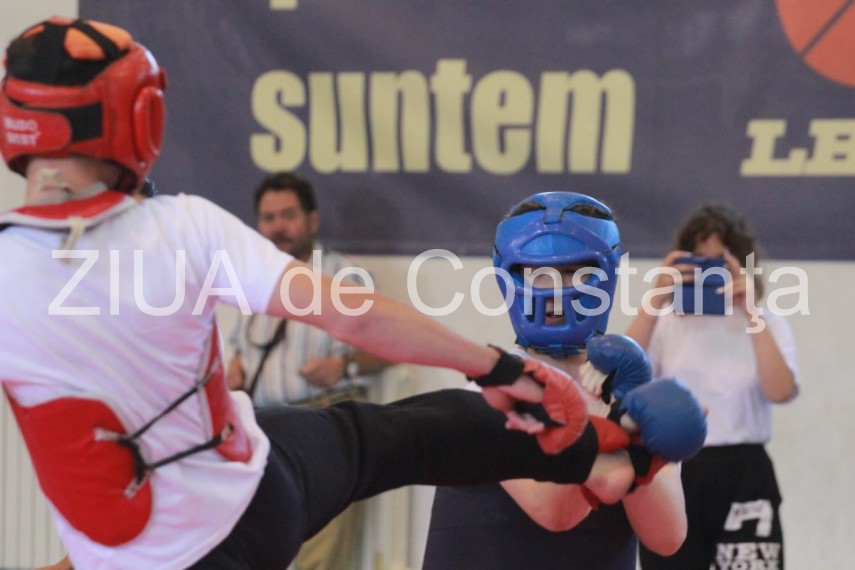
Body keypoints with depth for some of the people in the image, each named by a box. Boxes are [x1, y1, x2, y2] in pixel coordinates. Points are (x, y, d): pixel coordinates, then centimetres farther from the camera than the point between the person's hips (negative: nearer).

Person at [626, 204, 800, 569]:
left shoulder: (767, 324, 6)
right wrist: (655, 302, -15)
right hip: (673, 477, 1)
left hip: (744, 480, -1)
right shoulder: (665, 323, 6)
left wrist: (751, 311, -12)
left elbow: (780, 390, -12)